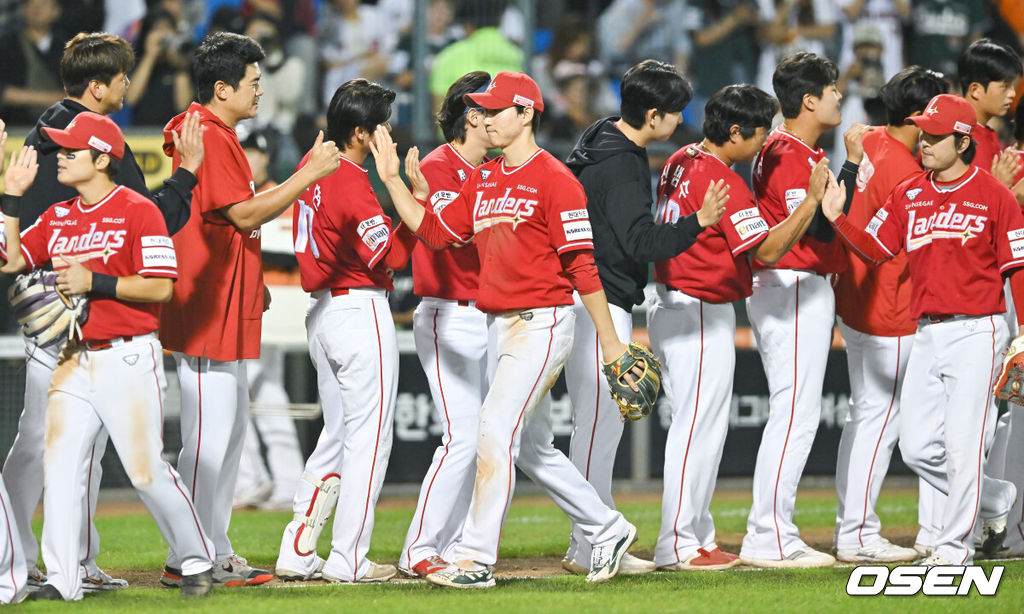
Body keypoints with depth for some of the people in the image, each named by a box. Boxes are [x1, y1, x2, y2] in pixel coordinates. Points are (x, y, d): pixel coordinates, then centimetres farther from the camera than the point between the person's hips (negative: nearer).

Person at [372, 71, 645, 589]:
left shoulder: (554, 179, -12)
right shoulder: (482, 180, 13)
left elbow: (583, 264, -14)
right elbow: (433, 230, 15)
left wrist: (609, 341, -14)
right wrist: (391, 179, 7)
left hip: (541, 326, -9)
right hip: (498, 327, 9)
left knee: (497, 429, -15)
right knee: (531, 448, 14)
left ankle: (476, 559, -14)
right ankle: (606, 530, 27)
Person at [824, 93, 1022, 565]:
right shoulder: (907, 196, 11)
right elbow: (874, 248, 7)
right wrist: (836, 218, -8)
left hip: (975, 332, -6)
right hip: (926, 335, 6)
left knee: (962, 444, -8)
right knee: (917, 447, 4)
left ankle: (954, 544, 0)